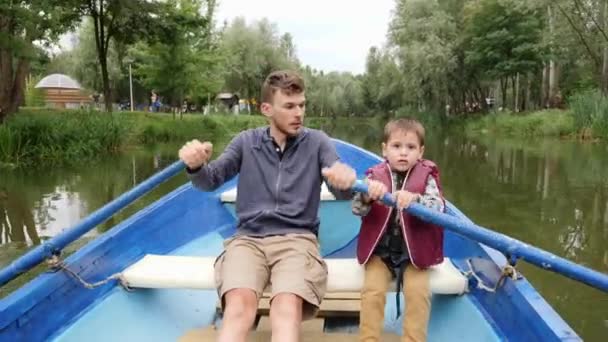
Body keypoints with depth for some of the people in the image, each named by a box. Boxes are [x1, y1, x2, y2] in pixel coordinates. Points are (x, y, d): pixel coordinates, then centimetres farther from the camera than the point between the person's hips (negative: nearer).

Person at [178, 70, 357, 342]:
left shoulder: (317, 142, 8)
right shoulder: (246, 142, 12)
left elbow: (342, 193, -3)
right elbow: (210, 181, 5)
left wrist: (346, 181, -29)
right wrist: (196, 166, -20)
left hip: (297, 239, -1)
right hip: (247, 238, 1)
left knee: (289, 307, -32)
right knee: (239, 304, -30)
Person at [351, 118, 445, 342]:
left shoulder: (426, 177, -2)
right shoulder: (375, 176, -1)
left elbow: (438, 208, -17)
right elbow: (357, 209, -10)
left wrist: (414, 199, -38)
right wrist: (367, 195, -34)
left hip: (414, 252, 0)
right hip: (380, 251, 1)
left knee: (418, 291, -18)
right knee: (372, 290, -17)